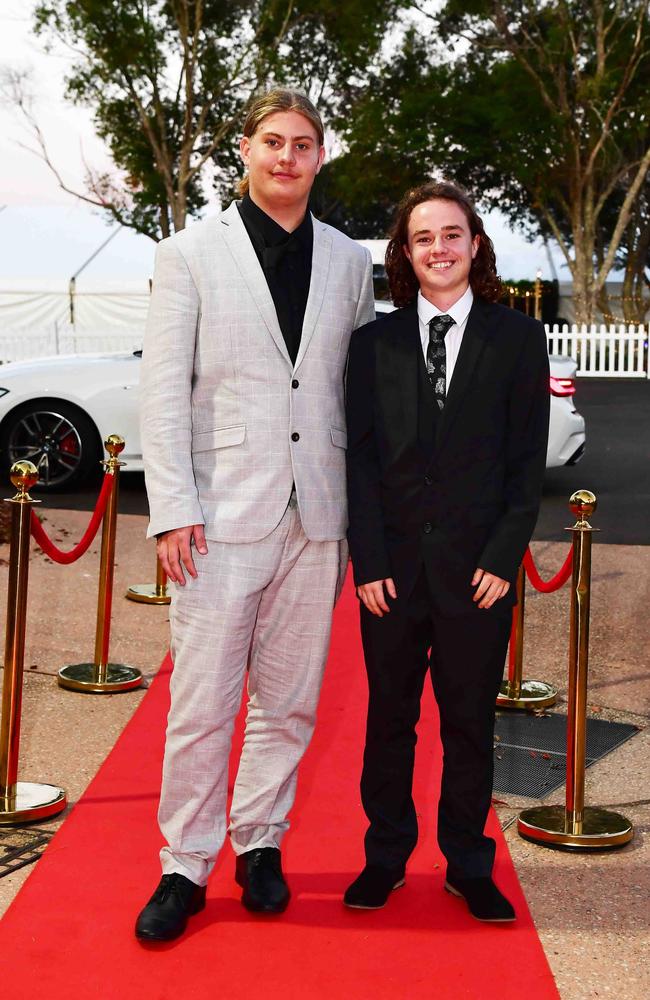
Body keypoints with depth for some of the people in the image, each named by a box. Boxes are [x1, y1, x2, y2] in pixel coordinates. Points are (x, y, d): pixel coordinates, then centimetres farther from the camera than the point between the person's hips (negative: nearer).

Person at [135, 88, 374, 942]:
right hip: (222, 516, -3)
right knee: (202, 704, -1)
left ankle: (259, 842, 26)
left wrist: (360, 511, 7)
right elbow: (164, 390, -1)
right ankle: (185, 866, 13)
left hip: (315, 518, 3)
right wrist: (173, 510, -9)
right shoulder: (191, 254, 3)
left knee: (289, 701, 10)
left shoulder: (348, 261, 11)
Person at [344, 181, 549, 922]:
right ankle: (386, 857, 26)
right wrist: (368, 561, -5)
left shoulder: (517, 338, 2)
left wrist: (503, 557, -7)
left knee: (470, 721, 9)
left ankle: (469, 867, 23)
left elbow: (527, 459, 0)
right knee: (389, 718, 11)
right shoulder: (374, 341, 4)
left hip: (477, 568, -1)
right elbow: (360, 458, 2)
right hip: (393, 567, 1)